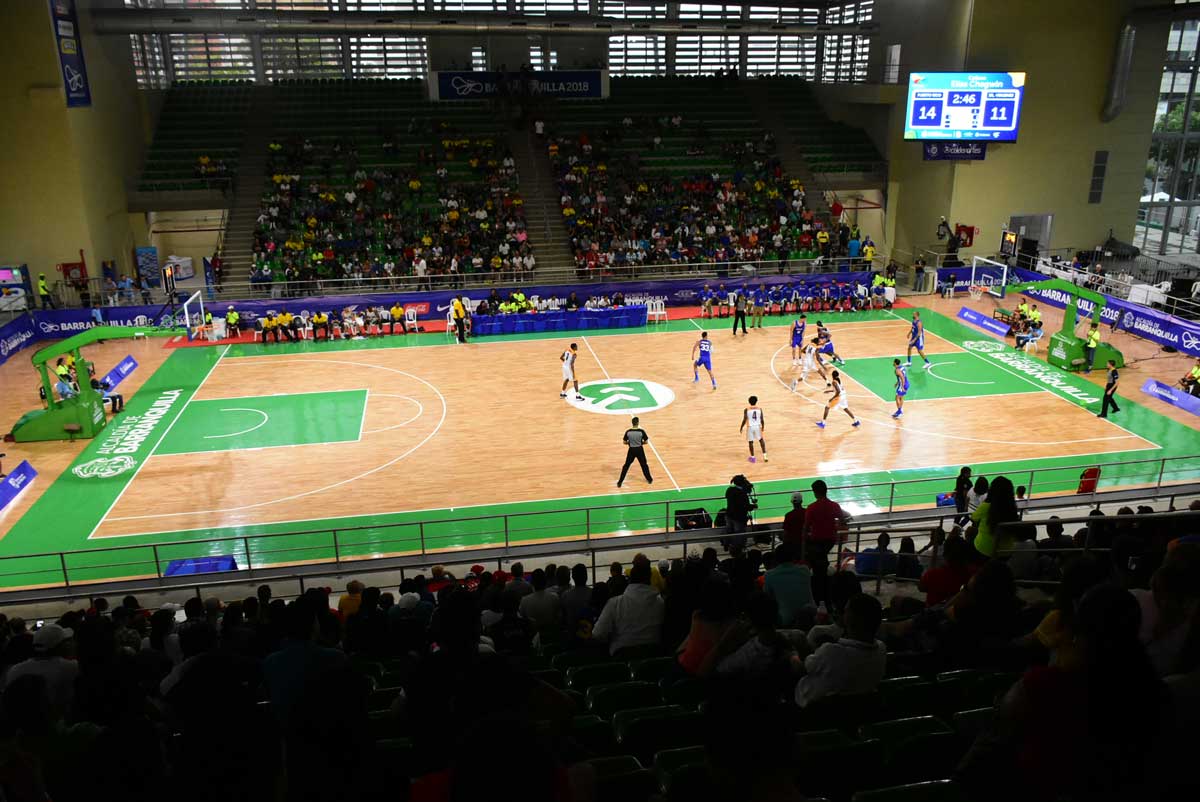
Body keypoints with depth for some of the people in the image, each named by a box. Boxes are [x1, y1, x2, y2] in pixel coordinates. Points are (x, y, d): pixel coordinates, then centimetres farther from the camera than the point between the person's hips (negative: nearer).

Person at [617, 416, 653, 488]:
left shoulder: (628, 432, -12)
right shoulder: (641, 431, -15)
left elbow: (624, 442, -2)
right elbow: (646, 442, -7)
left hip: (631, 450, 1)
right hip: (639, 450, -1)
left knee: (626, 466, 12)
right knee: (644, 465, 19)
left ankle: (620, 482, 12)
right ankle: (650, 480, 32)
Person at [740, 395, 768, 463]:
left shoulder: (746, 410, -9)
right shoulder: (759, 409, -3)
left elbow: (744, 420, -10)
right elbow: (762, 420, -2)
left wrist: (741, 428, 1)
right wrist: (763, 427, 15)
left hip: (750, 427, -2)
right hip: (758, 427, 2)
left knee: (750, 442, 10)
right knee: (761, 440, 19)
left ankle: (752, 457, 17)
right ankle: (764, 456, 15)